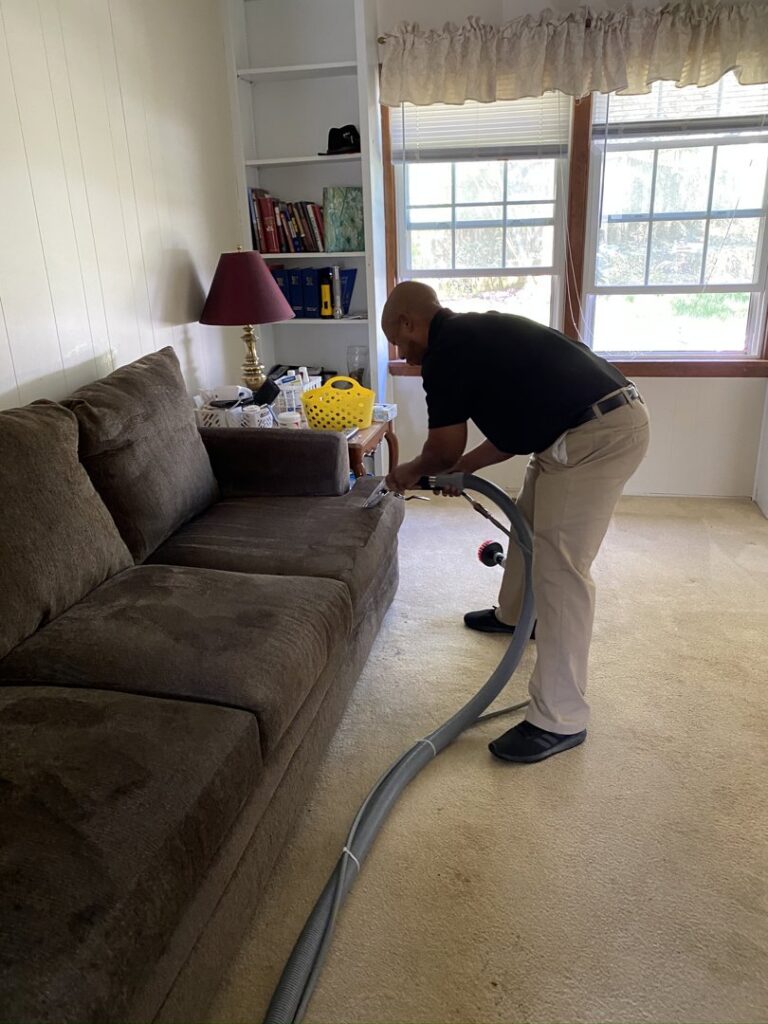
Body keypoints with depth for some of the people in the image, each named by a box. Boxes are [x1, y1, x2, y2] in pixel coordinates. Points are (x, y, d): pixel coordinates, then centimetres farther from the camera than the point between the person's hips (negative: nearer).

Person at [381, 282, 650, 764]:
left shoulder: (445, 351, -10)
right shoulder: (474, 334, 19)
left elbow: (444, 449, -4)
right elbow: (517, 428, 22)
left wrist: (412, 471, 16)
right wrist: (460, 469, 24)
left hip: (599, 434, -11)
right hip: (602, 422, 11)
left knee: (560, 568, -10)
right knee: (530, 522, 25)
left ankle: (560, 720, -2)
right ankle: (514, 615, 49)